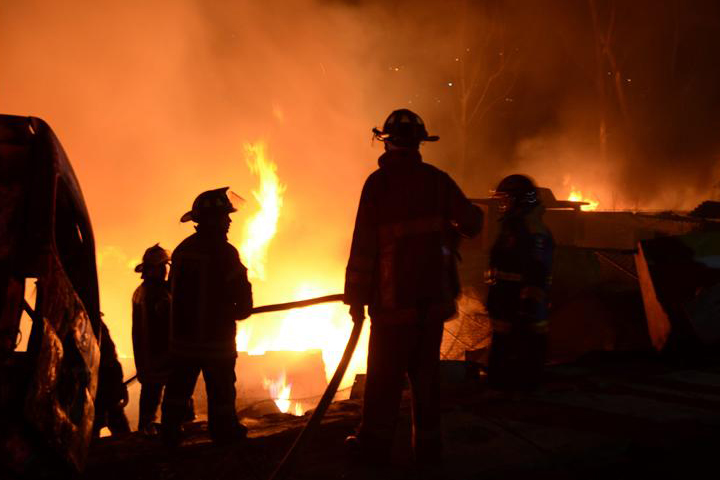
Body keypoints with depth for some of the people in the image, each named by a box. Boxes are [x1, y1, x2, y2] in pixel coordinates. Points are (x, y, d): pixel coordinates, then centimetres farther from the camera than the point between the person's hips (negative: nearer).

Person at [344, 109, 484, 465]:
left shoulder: (379, 182, -8)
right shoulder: (437, 179, 2)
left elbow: (363, 244, -9)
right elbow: (473, 221, 7)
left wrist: (357, 297, -4)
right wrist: (449, 235, 29)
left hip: (394, 296, -3)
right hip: (434, 294, 4)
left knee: (385, 373, 6)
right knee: (426, 371, 12)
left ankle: (375, 442, 15)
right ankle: (428, 444, 18)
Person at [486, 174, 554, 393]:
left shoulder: (533, 233, -17)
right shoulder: (512, 228, 16)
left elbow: (535, 277, -25)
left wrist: (526, 312, -29)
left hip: (523, 318, -10)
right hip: (505, 314, 10)